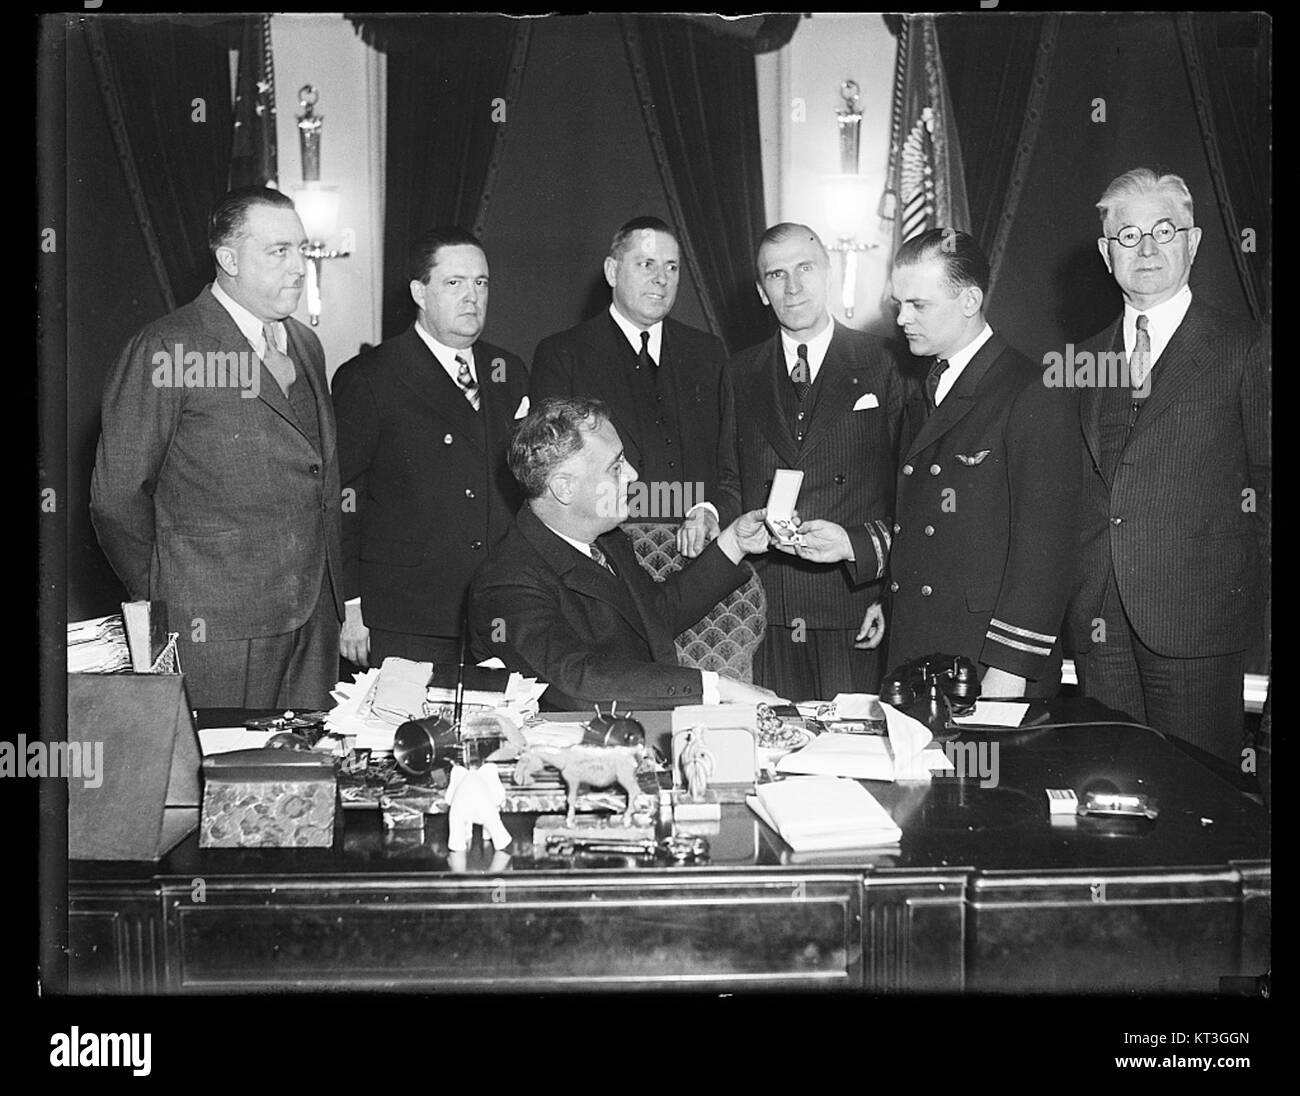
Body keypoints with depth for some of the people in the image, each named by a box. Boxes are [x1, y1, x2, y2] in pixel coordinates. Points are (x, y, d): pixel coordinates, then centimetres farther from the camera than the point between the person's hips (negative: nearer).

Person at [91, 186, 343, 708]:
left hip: (315, 617, 6)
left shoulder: (306, 345, 14)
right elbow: (117, 498, -6)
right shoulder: (163, 350, -10)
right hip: (218, 627, -6)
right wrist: (160, 603, 1)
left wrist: (335, 594, 14)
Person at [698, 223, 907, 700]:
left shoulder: (881, 365, 3)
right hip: (767, 614, 2)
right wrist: (710, 516, -5)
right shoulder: (742, 373, 12)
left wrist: (891, 591, -6)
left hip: (854, 614, -2)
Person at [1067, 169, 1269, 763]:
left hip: (1197, 621, -4)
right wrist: (1084, 595, 8)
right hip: (1099, 622, 4)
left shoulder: (1245, 350, 0)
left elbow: (1266, 478, 2)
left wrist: (1239, 572, 0)